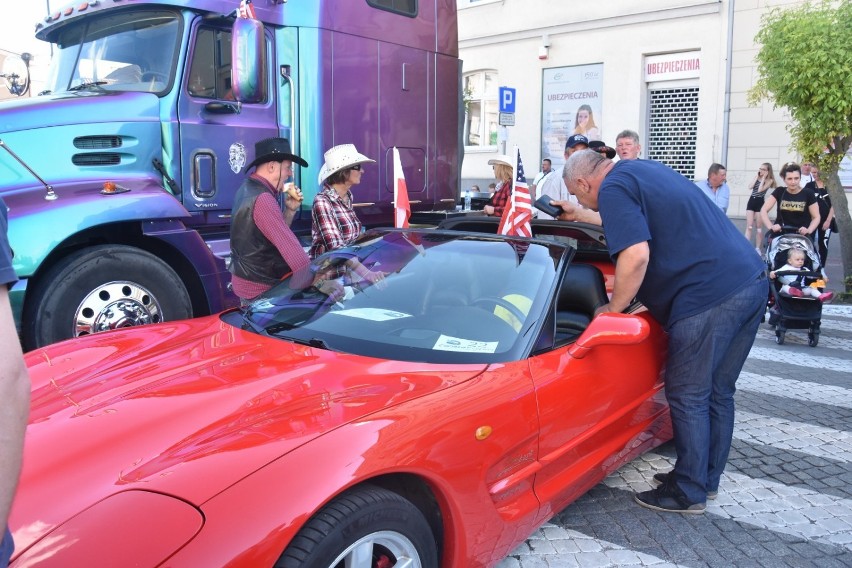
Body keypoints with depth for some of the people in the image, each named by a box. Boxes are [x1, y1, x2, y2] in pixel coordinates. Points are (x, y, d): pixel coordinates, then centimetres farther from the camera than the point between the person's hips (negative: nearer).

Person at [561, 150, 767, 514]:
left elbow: (636, 255, -20)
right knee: (717, 393, 18)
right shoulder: (645, 170, 23)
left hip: (709, 298, -10)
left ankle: (689, 493, 14)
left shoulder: (614, 189, -7)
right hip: (753, 281, 10)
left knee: (688, 398, 3)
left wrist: (612, 309, -6)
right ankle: (707, 478, 31)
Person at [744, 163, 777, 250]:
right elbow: (751, 186, -6)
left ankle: (757, 248, 9)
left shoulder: (769, 180, -4)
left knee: (758, 227, 2)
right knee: (749, 226, -1)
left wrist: (763, 178, -12)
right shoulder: (756, 177, 10)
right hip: (751, 201, 4)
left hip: (760, 203, -4)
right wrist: (757, 176, -3)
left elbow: (760, 190, -16)